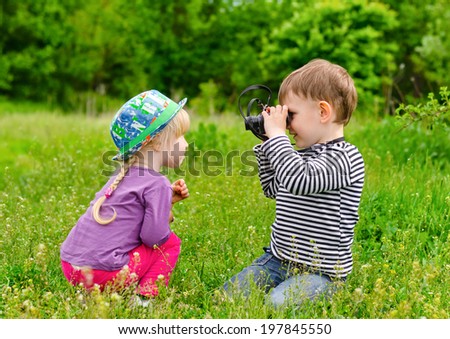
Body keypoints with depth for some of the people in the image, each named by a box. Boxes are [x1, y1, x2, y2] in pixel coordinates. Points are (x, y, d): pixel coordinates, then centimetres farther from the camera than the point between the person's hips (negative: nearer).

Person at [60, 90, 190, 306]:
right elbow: (154, 237, -15)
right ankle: (144, 298, 0)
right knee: (171, 243, 8)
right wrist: (167, 216, 5)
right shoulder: (157, 184, -11)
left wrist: (168, 198, 10)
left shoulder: (125, 174, 14)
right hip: (101, 272, -8)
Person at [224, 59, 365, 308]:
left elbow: (298, 180, -34)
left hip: (319, 271, -8)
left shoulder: (344, 158, -17)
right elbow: (273, 189, 27)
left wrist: (277, 134, -23)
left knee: (276, 304, -30)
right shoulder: (301, 154, 11)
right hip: (277, 258, 8)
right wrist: (267, 144, 16)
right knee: (226, 294, -1)